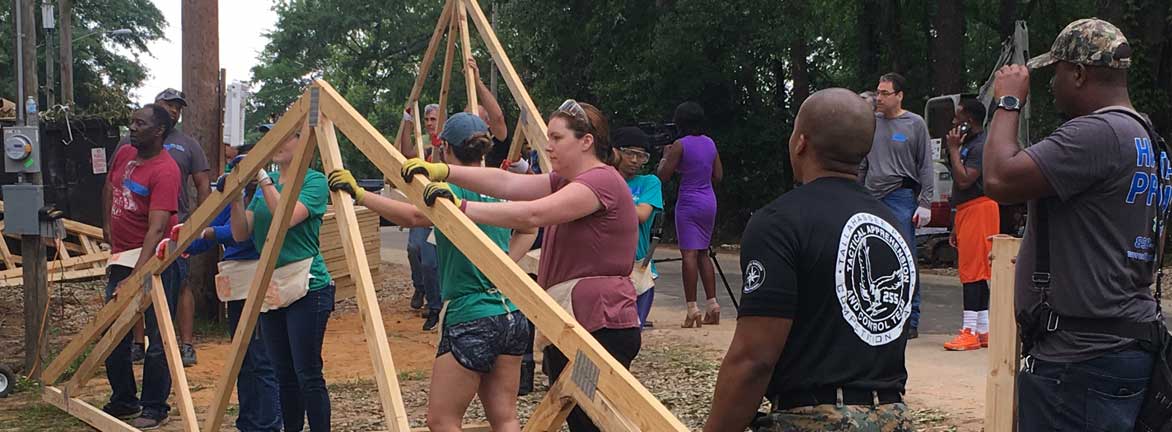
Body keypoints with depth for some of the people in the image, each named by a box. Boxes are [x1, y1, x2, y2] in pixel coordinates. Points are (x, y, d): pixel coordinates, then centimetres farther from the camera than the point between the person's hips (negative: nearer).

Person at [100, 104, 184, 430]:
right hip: (121, 257, 9)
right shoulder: (123, 154, 5)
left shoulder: (164, 170, -20)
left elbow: (156, 228, -27)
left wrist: (136, 277, -33)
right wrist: (109, 225, 18)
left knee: (156, 336, -2)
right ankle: (123, 402, 29)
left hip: (153, 259, -8)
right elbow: (109, 189, 27)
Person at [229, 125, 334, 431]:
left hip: (306, 287, -7)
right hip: (271, 288, 7)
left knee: (308, 375, -6)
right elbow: (241, 234, 6)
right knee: (284, 376, 12)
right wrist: (237, 196, -7)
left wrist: (263, 180, -19)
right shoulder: (264, 184, 14)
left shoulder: (314, 181, -5)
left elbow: (288, 217, -22)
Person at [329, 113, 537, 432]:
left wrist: (359, 194, -30)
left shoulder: (454, 190, -12)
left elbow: (415, 216, -31)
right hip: (512, 317, 8)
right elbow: (529, 228, 28)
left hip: (472, 322, -8)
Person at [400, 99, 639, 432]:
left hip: (600, 327, -10)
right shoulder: (567, 181, 21)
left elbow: (531, 214, -24)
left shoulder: (601, 180, -11)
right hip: (571, 325, 10)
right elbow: (507, 183, 6)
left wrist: (461, 208, -22)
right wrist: (442, 171, -6)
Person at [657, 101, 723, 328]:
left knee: (689, 254, -6)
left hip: (689, 203, -7)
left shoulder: (680, 145, -11)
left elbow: (663, 176, -9)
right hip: (709, 201, 7)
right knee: (703, 253, 14)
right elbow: (718, 176, 14)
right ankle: (713, 304, 12)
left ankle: (693, 308, -9)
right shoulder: (710, 143, 8)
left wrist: (665, 156, 8)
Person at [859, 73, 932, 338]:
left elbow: (926, 167, 0)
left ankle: (911, 320, 2)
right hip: (872, 199, 4)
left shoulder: (915, 124, 1)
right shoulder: (871, 122, 11)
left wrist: (925, 204, -7)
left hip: (901, 198, -4)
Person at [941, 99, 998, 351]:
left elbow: (964, 180, -23)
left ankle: (970, 332, -9)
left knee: (972, 271, -10)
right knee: (974, 272, 11)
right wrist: (956, 227, 23)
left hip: (978, 210, -10)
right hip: (967, 211, 10)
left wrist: (953, 149, -12)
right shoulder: (969, 144, 20)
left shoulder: (981, 146, -13)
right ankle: (984, 331, 15)